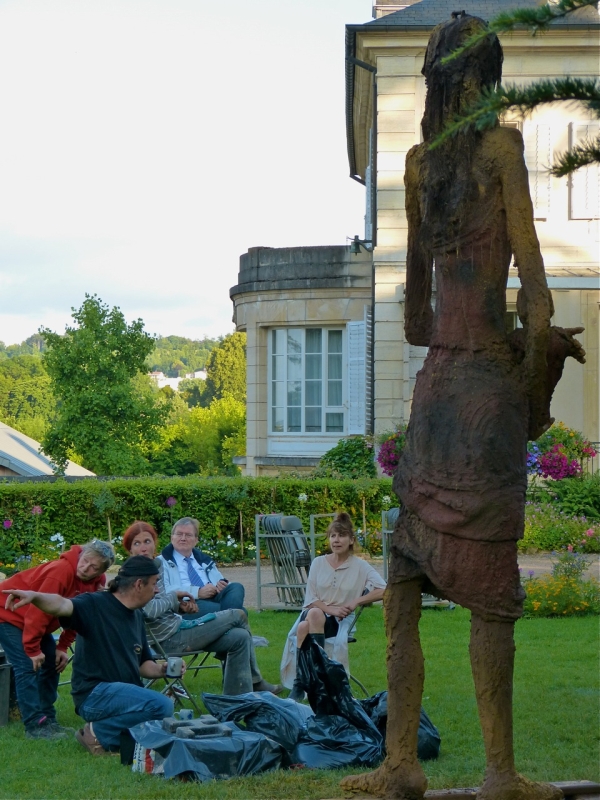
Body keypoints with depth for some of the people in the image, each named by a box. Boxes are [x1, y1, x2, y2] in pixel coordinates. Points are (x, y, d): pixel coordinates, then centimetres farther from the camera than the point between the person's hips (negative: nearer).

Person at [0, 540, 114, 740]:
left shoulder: (94, 583, -7)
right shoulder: (61, 571, -33)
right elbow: (38, 609, -31)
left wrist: (63, 648, -3)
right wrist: (32, 649, -25)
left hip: (33, 623, 9)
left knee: (52, 663, 5)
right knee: (28, 666, -16)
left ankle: (47, 719, 11)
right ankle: (35, 725, -16)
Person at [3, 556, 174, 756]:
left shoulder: (137, 617, 14)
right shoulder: (96, 605, -11)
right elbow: (62, 606, -31)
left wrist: (162, 670, -2)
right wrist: (33, 596, -52)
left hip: (126, 694, 9)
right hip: (94, 694, -9)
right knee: (162, 706, -27)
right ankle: (100, 733, -9)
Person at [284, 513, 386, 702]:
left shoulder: (360, 566, 5)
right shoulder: (318, 563, 11)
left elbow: (383, 591, -6)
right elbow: (310, 599, 6)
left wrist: (356, 602, -13)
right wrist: (330, 609, -13)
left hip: (338, 622, -2)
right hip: (315, 612, 2)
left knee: (315, 615, -36)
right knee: (310, 618, -36)